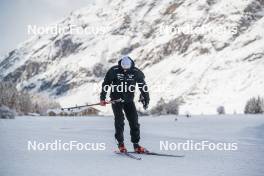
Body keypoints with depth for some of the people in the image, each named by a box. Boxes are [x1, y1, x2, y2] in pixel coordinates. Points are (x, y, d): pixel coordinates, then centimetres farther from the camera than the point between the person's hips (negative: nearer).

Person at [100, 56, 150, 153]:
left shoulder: (136, 72, -8)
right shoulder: (114, 71, -12)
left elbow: (143, 86, 4)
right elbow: (105, 84, -2)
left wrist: (146, 99, 4)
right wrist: (102, 98, -4)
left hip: (129, 100, 2)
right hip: (116, 99, -2)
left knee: (134, 121, -3)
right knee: (119, 120, -12)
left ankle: (136, 145, 4)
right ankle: (121, 144, -5)